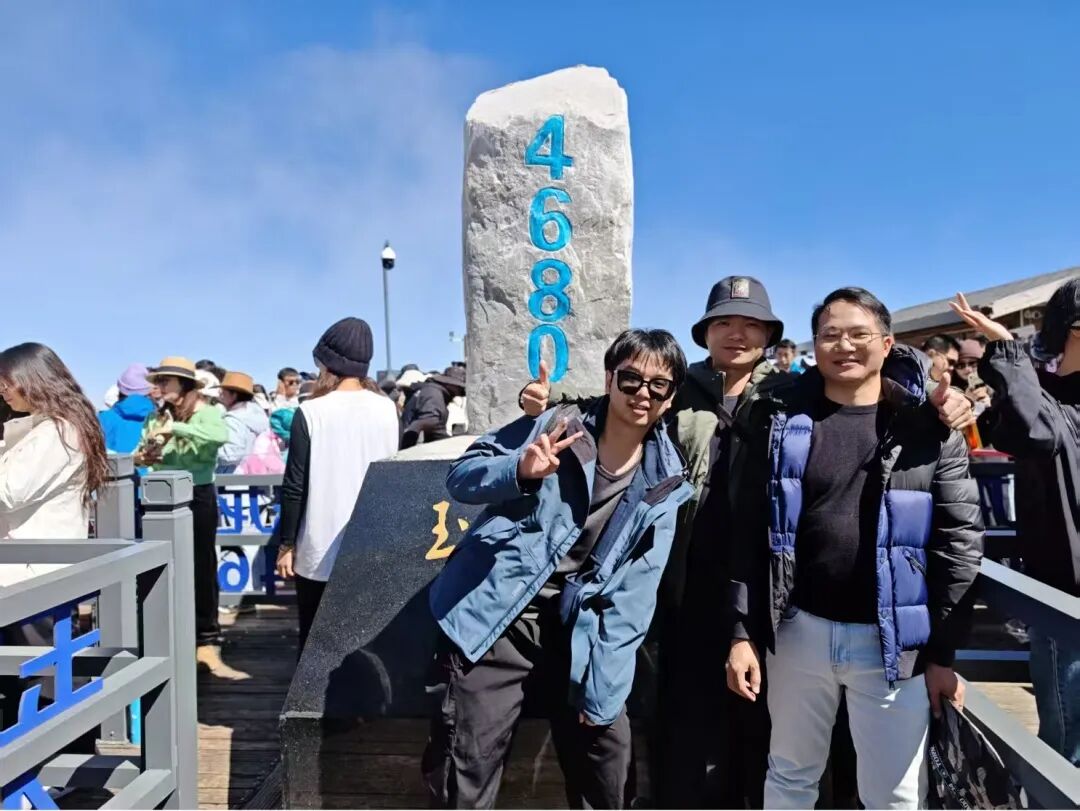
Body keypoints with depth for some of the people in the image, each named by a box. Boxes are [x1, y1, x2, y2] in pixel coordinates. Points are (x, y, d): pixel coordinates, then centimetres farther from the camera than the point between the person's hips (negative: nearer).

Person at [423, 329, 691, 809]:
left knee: (608, 751, 13)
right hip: (497, 621, -2)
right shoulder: (553, 426, -6)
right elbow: (460, 476, -5)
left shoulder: (664, 485, -1)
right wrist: (520, 471, -26)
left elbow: (634, 591, -3)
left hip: (575, 632, 3)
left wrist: (604, 687, -8)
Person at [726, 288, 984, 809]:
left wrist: (942, 650, -3)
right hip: (799, 630, 1)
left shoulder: (929, 426, -2)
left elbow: (960, 540, -2)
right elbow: (751, 530, -1)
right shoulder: (782, 420, -1)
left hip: (894, 640, 0)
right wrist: (743, 631, -4)